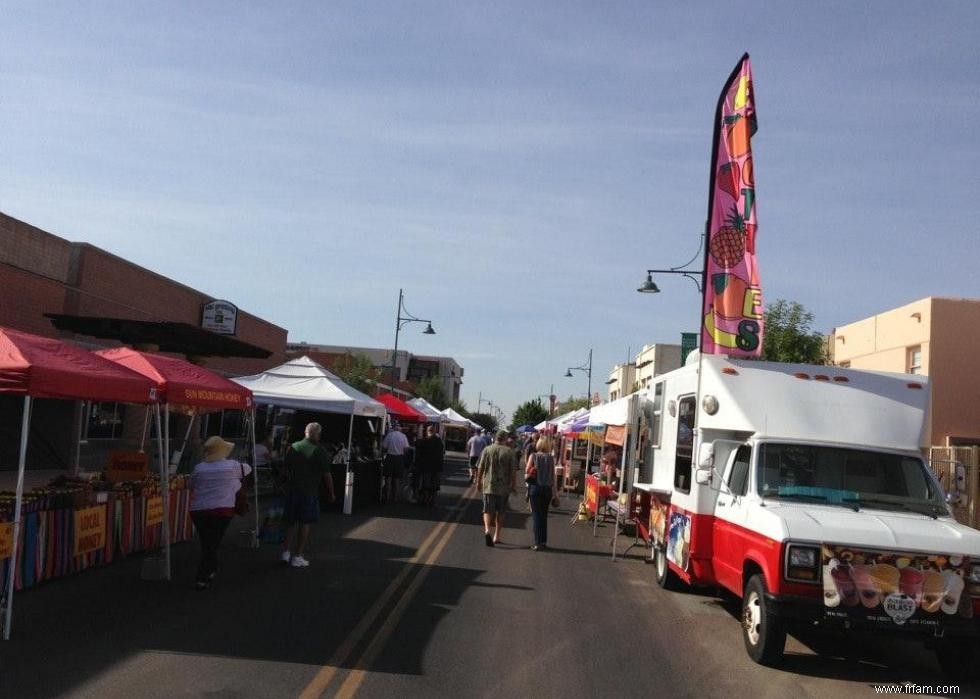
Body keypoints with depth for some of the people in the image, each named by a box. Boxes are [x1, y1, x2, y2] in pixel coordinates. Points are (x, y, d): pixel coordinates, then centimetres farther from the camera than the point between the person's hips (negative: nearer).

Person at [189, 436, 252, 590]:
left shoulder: (198, 468, 6)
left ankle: (211, 569, 31)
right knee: (212, 545, 2)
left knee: (206, 544, 17)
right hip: (222, 510, -3)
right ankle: (202, 579, -2)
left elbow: (192, 487, 16)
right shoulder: (232, 466, 0)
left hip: (198, 511, 3)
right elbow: (247, 469, 18)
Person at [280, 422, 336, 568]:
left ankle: (286, 551, 6)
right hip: (310, 491, -4)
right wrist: (331, 493, 3)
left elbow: (286, 469, 10)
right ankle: (298, 557, 6)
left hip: (292, 490, 4)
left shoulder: (293, 447, 4)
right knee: (305, 524, 4)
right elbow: (326, 475, -8)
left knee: (291, 522, 15)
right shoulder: (320, 451, -10)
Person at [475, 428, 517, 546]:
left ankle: (487, 530, -21)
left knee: (488, 510, 4)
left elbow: (480, 469, 3)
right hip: (503, 487, 0)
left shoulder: (487, 450, -1)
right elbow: (513, 471, -5)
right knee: (500, 512, 12)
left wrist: (479, 482, 15)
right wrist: (514, 486, 4)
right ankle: (497, 536, 17)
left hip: (488, 486, 1)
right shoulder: (509, 452, -6)